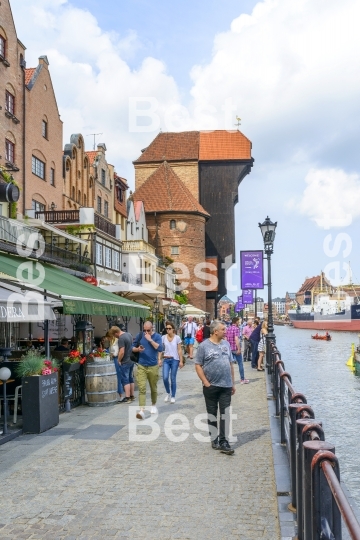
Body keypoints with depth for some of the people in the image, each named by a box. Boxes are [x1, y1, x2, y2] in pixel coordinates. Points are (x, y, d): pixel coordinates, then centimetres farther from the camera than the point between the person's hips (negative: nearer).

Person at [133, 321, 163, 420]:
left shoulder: (157, 336, -4)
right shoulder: (140, 335, 1)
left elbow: (160, 349, -18)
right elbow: (133, 348, 9)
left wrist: (150, 339, -20)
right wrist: (138, 349, -13)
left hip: (153, 366, 0)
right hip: (141, 366, 0)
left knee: (153, 388, 15)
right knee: (142, 388, -11)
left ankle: (153, 405, 37)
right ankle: (142, 410, -16)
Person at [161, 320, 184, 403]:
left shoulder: (177, 338, -3)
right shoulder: (163, 338, 1)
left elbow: (179, 350, -1)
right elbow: (160, 349, 4)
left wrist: (181, 361, -3)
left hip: (175, 360, -1)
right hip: (166, 360, 1)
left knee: (173, 379, 3)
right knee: (165, 378, -10)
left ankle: (173, 396, 17)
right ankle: (168, 393, 16)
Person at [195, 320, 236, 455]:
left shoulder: (226, 344, 8)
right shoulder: (204, 346, -7)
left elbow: (231, 363, 13)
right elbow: (198, 365, -6)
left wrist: (233, 383, 12)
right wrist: (205, 382, -12)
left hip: (226, 386, 4)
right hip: (211, 386, -4)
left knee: (225, 413, 2)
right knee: (212, 413, 9)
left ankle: (223, 441, 7)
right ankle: (214, 440, 21)